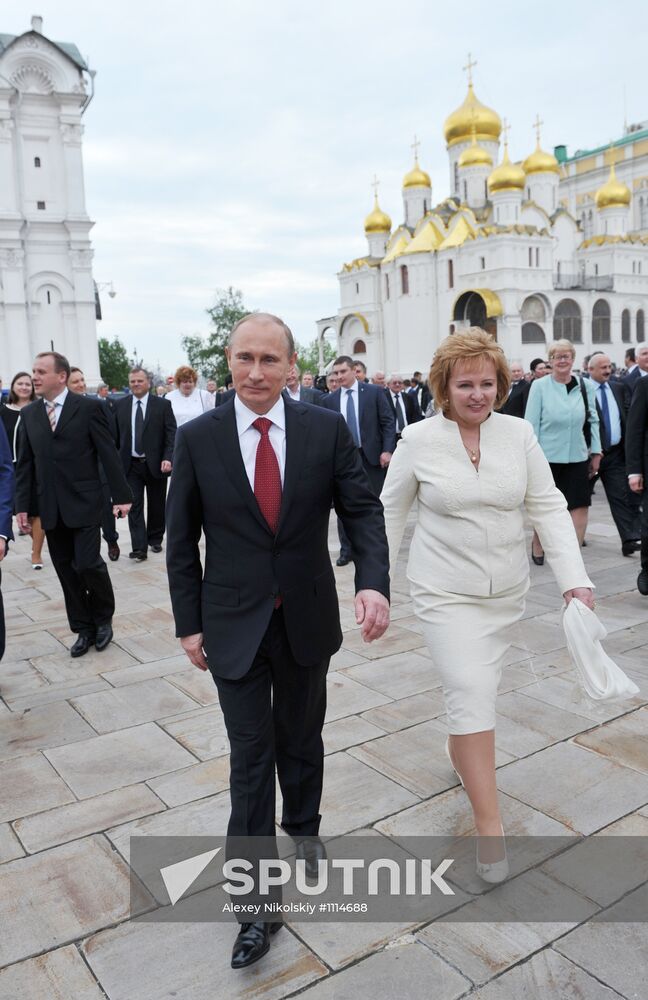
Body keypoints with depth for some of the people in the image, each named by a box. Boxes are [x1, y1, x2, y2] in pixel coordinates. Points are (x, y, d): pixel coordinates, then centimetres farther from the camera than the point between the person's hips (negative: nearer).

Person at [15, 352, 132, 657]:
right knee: (66, 570, 8)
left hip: (84, 503, -4)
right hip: (50, 507, 4)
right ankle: (84, 629, 21)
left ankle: (103, 619, 17)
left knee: (88, 564, -8)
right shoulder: (29, 414, 8)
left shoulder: (89, 407, -5)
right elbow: (24, 463, 10)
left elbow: (108, 454, -5)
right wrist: (22, 504, 6)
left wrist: (121, 495, -7)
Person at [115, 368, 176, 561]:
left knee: (156, 505, 11)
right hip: (130, 465, 1)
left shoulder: (163, 404, -2)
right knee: (134, 505, -5)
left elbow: (171, 435, -5)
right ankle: (139, 548, -5)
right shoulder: (120, 406, 5)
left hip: (156, 464, -1)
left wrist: (168, 458, -16)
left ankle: (155, 540, 30)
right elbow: (116, 435, 8)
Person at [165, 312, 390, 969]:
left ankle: (303, 829, 48)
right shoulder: (196, 439, -7)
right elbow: (181, 541, -1)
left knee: (302, 740, 21)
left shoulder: (326, 430, -6)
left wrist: (374, 582, -22)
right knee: (251, 757, 4)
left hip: (306, 619, 2)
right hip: (234, 625, -1)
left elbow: (362, 510, -5)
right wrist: (189, 624, 0)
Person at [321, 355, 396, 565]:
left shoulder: (374, 392, -1)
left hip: (371, 456, -2)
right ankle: (347, 550, 15)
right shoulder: (329, 400, 4)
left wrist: (387, 450, -10)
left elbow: (388, 422, -2)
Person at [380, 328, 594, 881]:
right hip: (446, 592, -3)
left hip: (507, 590, 3)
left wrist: (575, 580, -12)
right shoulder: (418, 440, -9)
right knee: (473, 694, -9)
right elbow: (390, 513, 0)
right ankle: (490, 825, 5)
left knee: (477, 685, 19)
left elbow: (548, 507, -3)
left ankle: (460, 747, 51)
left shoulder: (519, 433, -5)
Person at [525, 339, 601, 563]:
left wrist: (596, 452, 6)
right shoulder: (539, 386, -4)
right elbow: (531, 424, -4)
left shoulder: (585, 386, 4)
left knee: (580, 506, -2)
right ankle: (537, 546, 35)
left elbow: (593, 421, 9)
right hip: (547, 457, -2)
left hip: (577, 457, 3)